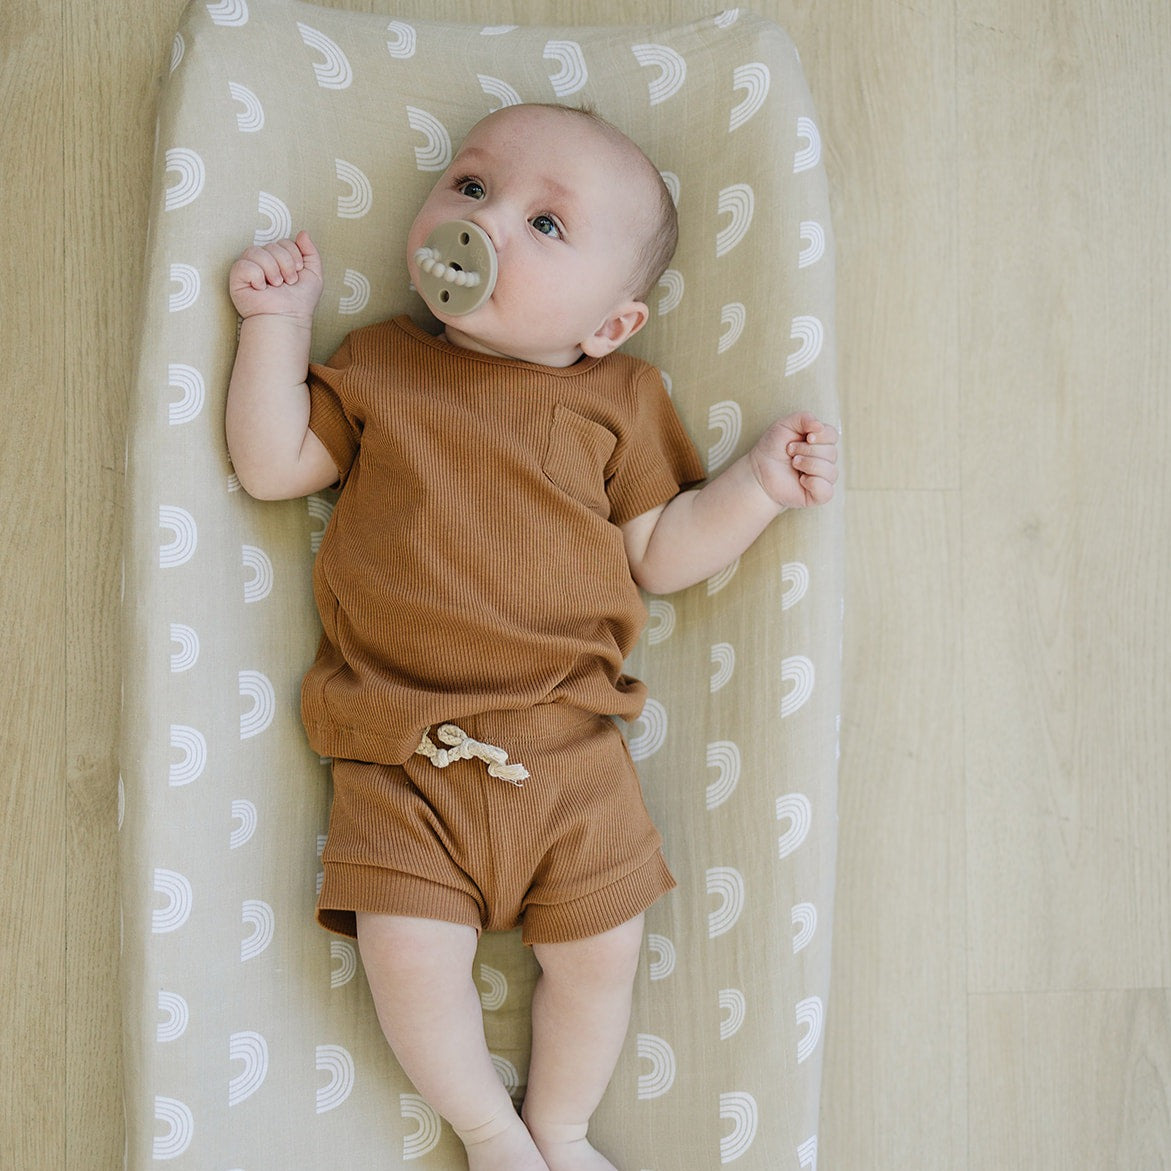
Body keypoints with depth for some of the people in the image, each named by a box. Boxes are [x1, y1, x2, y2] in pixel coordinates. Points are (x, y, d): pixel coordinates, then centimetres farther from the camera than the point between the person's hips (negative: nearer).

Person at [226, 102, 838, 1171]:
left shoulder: (618, 400, 5)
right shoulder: (378, 365, 7)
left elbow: (661, 555, 6)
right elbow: (271, 467, 5)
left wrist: (759, 484, -8)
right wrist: (280, 321, 1)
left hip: (567, 751, 1)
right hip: (400, 758, 0)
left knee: (602, 951, 2)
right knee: (410, 956, -9)